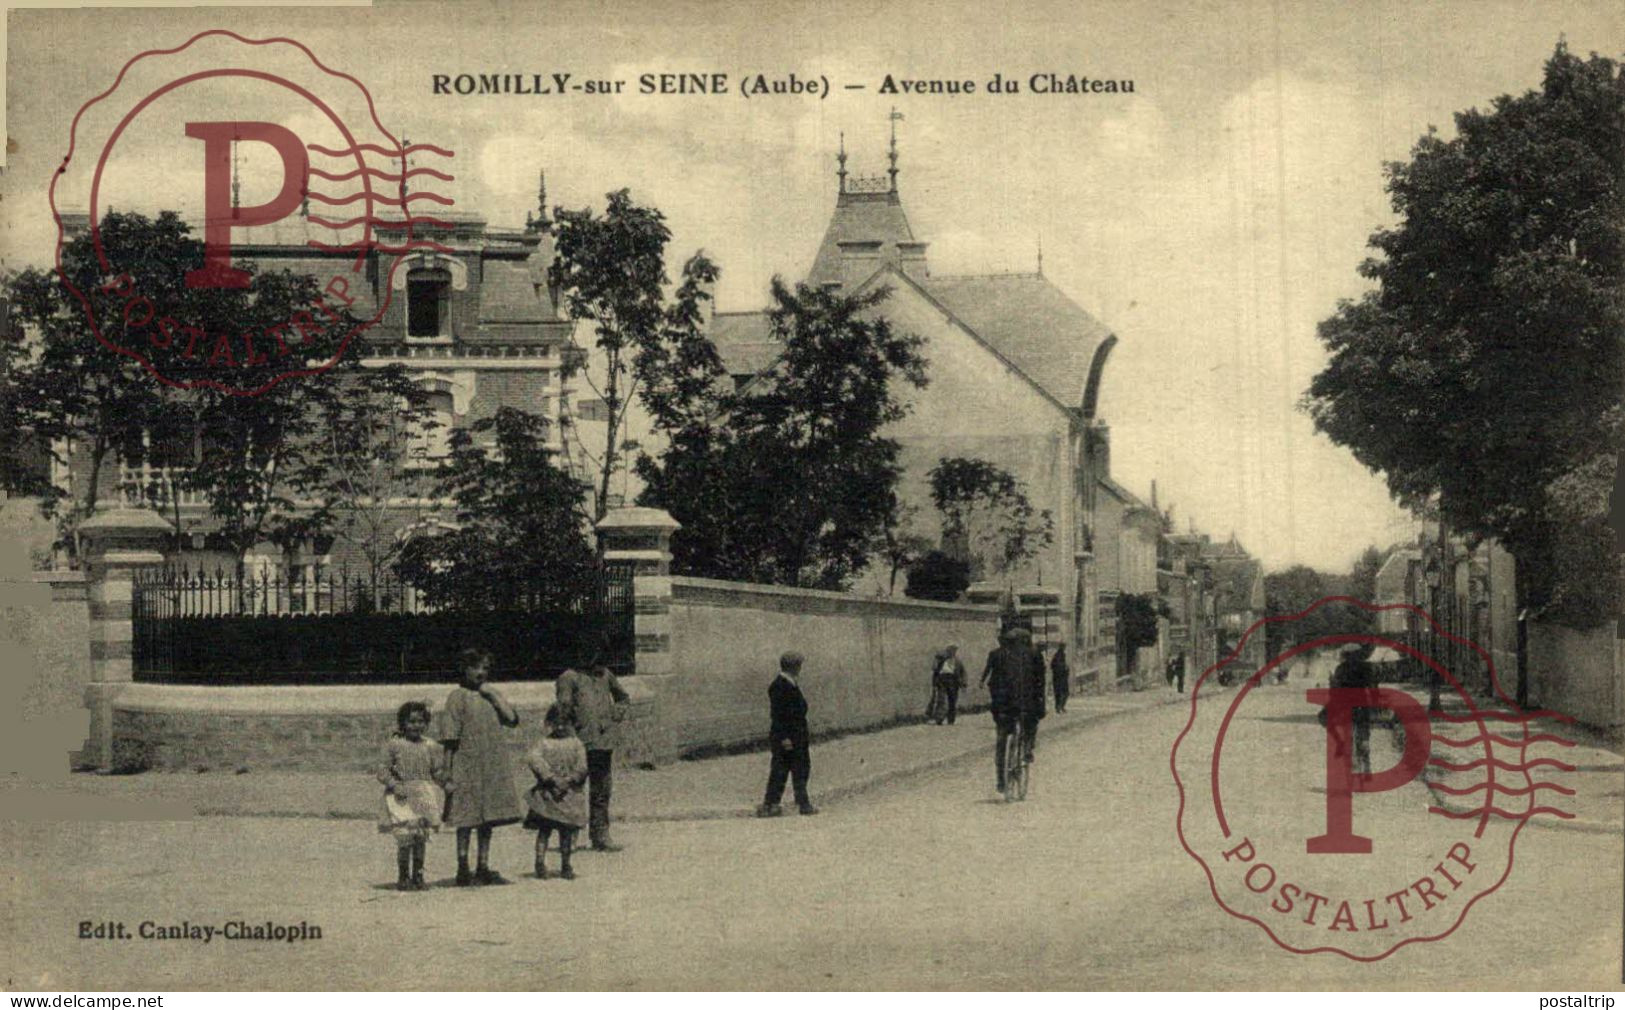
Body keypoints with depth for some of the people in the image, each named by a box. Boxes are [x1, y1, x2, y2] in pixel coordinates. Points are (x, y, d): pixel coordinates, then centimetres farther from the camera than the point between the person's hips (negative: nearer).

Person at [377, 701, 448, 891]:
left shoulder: (430, 747, 8)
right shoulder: (394, 745, -1)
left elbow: (438, 773, 14)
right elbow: (383, 771, -3)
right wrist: (394, 785, -16)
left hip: (423, 796, 3)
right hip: (402, 797, -3)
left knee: (421, 839, 4)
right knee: (405, 838, -9)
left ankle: (417, 875, 17)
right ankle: (403, 877, 4)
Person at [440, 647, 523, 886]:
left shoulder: (492, 694, 14)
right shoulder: (458, 696, -4)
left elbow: (512, 720, 1)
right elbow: (449, 738, -7)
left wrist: (493, 696, -5)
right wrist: (447, 771, -13)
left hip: (494, 765, 6)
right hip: (467, 765, -6)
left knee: (488, 817, 8)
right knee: (466, 818, -3)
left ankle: (483, 868, 15)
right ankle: (463, 869, 1)